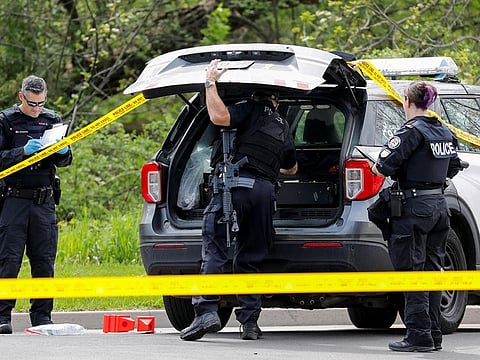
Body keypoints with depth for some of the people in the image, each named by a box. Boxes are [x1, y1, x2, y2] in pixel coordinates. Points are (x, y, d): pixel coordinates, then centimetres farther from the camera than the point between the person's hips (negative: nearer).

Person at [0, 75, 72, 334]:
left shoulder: (52, 120, 12)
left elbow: (64, 162, 13)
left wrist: (63, 152, -10)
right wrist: (23, 151, -22)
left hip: (44, 202, 3)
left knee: (44, 261, 4)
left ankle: (42, 316, 11)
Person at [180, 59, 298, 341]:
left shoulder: (251, 110, 7)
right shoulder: (283, 128, 27)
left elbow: (219, 116, -13)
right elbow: (292, 168, 42)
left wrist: (210, 83, -2)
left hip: (237, 183, -6)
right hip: (265, 190, 6)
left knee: (214, 251, -9)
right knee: (250, 258, 11)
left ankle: (207, 310, -23)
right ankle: (250, 321, 3)